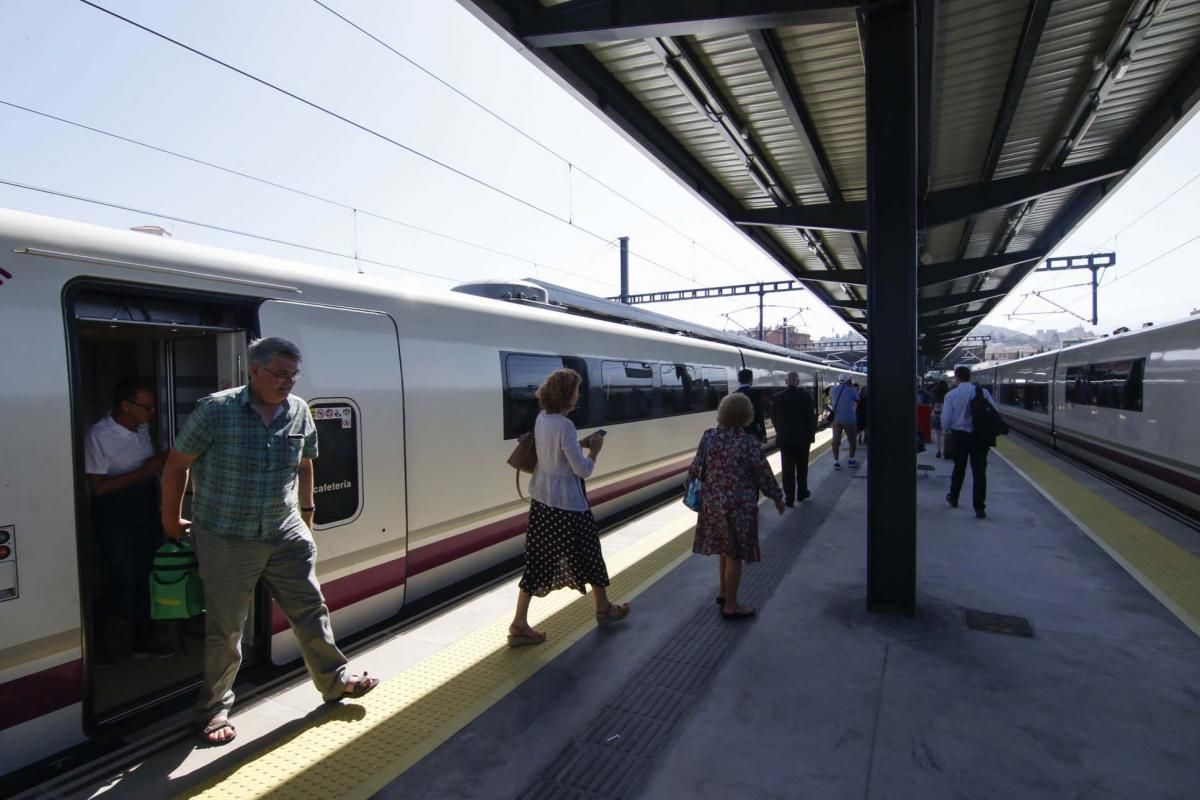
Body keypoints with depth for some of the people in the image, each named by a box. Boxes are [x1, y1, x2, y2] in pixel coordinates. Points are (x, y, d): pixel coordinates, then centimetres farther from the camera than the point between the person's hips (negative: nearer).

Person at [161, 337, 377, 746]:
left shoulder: (299, 412, -2)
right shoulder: (216, 410, -15)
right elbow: (176, 465, -4)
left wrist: (306, 510, 20)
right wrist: (171, 520, 5)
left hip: (285, 533, 4)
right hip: (225, 541, -4)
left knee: (310, 609, 10)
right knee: (225, 629, 9)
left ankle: (335, 680, 28)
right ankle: (214, 708, 31)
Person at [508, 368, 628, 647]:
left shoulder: (541, 419, 5)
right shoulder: (564, 425, -22)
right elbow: (582, 470, -20)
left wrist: (582, 444, 11)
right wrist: (595, 449, -4)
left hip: (541, 498, 8)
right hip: (567, 502, -8)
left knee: (538, 559, 10)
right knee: (588, 553, 13)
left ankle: (519, 624, 11)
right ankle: (604, 609, 34)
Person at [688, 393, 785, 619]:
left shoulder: (709, 436, -2)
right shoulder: (749, 442, -16)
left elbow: (696, 467, 4)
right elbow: (764, 474, -9)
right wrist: (777, 497, 6)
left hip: (713, 503, 6)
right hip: (739, 506, -6)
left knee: (724, 550, 23)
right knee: (734, 555, 7)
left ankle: (723, 592, 38)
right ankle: (730, 606, 18)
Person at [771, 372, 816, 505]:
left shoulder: (777, 397, -5)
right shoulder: (805, 396, -11)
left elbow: (774, 418, 3)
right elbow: (811, 417, -8)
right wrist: (812, 434, 6)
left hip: (784, 438, 1)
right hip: (802, 437, 0)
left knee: (788, 469, 4)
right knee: (802, 467, 16)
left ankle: (789, 498, 4)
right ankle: (802, 493, 28)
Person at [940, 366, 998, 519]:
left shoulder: (951, 394, -6)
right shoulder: (983, 392, -3)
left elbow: (945, 418, -8)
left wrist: (946, 431, 12)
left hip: (959, 435, 0)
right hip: (979, 436, 0)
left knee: (959, 468, 19)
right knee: (979, 471, 2)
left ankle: (953, 498, 34)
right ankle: (979, 508, 0)